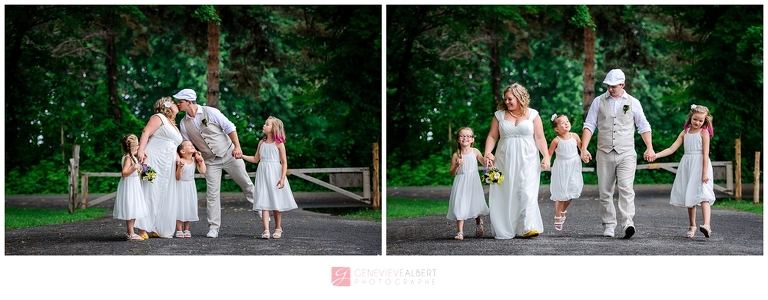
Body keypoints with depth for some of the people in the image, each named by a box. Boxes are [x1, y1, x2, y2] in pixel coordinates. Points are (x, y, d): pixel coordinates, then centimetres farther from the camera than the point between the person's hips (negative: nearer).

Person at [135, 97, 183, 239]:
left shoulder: (173, 125, 26)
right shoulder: (159, 118, 1)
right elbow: (146, 132, -12)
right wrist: (141, 150, -26)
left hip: (167, 166, 9)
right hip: (153, 160, -8)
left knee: (165, 196, 5)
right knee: (150, 192, -11)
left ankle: (158, 229, 11)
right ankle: (143, 228, -12)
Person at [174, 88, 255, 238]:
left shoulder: (210, 112, -12)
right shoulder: (184, 123, 0)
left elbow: (229, 128, -10)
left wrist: (237, 147, -17)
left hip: (229, 154, -3)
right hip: (210, 161, 3)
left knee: (246, 183, 4)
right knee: (212, 193, -3)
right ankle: (213, 227, 2)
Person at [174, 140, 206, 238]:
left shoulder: (195, 160, -3)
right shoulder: (180, 161, -19)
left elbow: (203, 171, -8)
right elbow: (178, 177, -20)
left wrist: (201, 159, -7)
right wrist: (180, 167, -36)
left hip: (191, 186, 5)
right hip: (181, 186, -5)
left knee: (189, 207, 7)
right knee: (180, 207, -4)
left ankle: (186, 229, 16)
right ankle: (179, 230, 4)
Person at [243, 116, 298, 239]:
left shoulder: (279, 143, -4)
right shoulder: (262, 143, 10)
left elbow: (284, 162, -6)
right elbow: (255, 159, 18)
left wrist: (282, 178, -15)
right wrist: (241, 156, 8)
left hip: (275, 175, -4)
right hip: (263, 175, 4)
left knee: (276, 202, 4)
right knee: (264, 203, -6)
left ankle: (278, 229, 19)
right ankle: (266, 230, -11)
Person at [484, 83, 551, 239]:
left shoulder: (532, 115, 4)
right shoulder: (499, 115, 8)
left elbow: (540, 138, 1)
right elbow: (492, 136, 6)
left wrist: (546, 156, -8)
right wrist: (488, 153, -9)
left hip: (527, 161, -2)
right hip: (505, 161, 2)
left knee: (527, 192, -12)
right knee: (506, 194, 1)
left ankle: (528, 228, -16)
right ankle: (507, 230, 7)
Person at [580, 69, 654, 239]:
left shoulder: (633, 103, 7)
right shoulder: (599, 102, 7)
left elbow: (643, 126, 13)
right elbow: (589, 125, 4)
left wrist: (649, 148, 3)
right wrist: (584, 148, -6)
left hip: (626, 154, -1)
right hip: (604, 154, 2)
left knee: (626, 188, -17)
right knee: (605, 192, 4)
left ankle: (628, 224, -22)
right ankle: (608, 225, 13)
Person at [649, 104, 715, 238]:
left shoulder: (704, 133, -3)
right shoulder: (685, 133, 11)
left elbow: (705, 154, -9)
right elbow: (672, 149, 8)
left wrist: (705, 173, -15)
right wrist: (656, 155, -5)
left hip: (700, 166, -5)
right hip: (687, 167, 5)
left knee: (703, 196, -18)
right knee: (689, 197, 9)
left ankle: (706, 225, -30)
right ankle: (692, 226, 19)